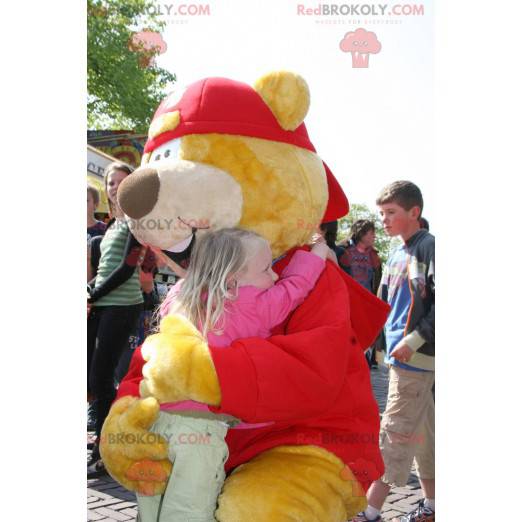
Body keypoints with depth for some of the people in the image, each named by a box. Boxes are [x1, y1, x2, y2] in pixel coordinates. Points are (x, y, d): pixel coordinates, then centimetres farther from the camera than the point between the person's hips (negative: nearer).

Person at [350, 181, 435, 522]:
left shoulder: (430, 247, -11)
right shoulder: (398, 254, 13)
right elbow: (386, 302, 18)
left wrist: (415, 339, -19)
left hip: (417, 355, -8)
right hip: (401, 354, 8)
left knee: (394, 432, -4)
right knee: (422, 429, 16)